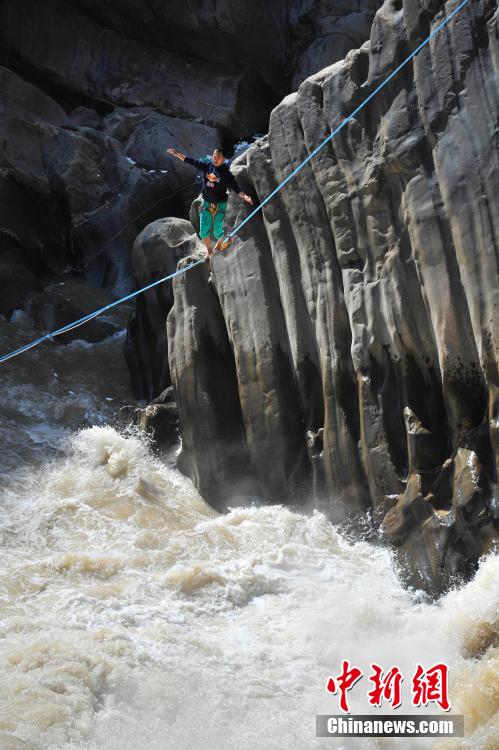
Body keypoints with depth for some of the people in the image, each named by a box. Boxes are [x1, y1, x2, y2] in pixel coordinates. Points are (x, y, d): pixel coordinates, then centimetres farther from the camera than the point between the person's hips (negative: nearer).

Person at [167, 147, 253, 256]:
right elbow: (191, 161, 4)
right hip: (207, 203, 4)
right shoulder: (206, 164, -2)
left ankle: (219, 243, 38)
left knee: (217, 231, 3)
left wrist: (244, 196, -36)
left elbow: (235, 187, -19)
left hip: (220, 205, -4)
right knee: (203, 232, 3)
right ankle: (209, 251, 25)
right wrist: (176, 153, 4)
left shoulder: (226, 173, -13)